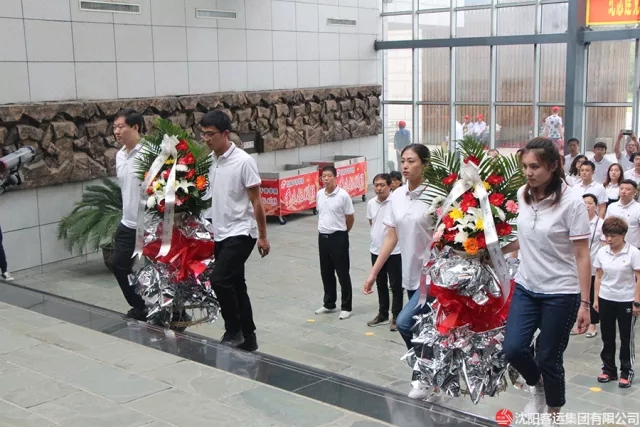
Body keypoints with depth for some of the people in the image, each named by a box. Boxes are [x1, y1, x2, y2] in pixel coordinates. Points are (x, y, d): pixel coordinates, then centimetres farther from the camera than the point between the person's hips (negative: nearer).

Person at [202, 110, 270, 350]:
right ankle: (248, 338, 21)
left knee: (218, 279, -18)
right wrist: (210, 229, 16)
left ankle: (233, 331, 1)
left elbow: (256, 201, -12)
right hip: (220, 234, 8)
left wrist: (263, 236, -10)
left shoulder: (243, 161, -14)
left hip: (241, 232, -8)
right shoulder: (212, 162, 6)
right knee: (235, 285, 11)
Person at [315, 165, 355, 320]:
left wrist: (341, 232, 7)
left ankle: (346, 307, 10)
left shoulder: (343, 195, -13)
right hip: (322, 237, 6)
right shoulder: (319, 194, 4)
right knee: (326, 273, 14)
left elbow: (350, 218, -5)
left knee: (343, 274, 2)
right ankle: (329, 304, 28)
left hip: (338, 238, -6)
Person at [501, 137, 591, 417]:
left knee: (548, 359, 4)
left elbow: (582, 255, -13)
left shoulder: (571, 200, -16)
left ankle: (553, 413, 30)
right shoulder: (522, 195, 0)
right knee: (513, 348, -5)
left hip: (560, 293, -4)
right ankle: (538, 387, 27)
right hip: (525, 287, 5)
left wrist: (584, 302, -14)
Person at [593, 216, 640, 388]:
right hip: (606, 300, 4)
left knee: (626, 338, 6)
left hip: (626, 301, -4)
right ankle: (608, 369, 23)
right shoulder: (602, 252, 0)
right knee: (607, 337, 11)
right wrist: (596, 299, 7)